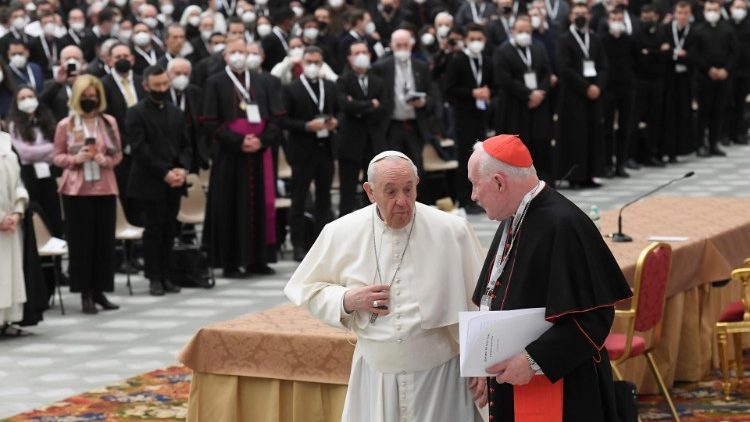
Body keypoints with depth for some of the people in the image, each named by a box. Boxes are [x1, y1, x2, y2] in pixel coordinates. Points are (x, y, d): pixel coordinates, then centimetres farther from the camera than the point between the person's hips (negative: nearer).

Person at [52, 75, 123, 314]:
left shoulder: (109, 122, 4)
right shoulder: (65, 125, -2)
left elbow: (118, 154, 8)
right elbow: (56, 157, 2)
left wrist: (107, 161, -13)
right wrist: (75, 159, -16)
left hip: (105, 188, 2)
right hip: (76, 190, -2)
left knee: (105, 240, 4)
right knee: (81, 240, 0)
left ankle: (99, 290, 13)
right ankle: (86, 293, 5)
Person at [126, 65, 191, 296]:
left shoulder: (176, 113, 15)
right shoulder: (136, 113, -4)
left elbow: (185, 145, 14)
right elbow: (140, 149, -11)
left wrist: (183, 169, -5)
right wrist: (164, 173, -15)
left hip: (174, 182, 5)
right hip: (150, 183, -5)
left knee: (170, 230, 5)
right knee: (154, 230, -2)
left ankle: (164, 275, 11)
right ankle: (154, 278, 4)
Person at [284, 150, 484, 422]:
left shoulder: (452, 231, -9)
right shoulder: (342, 233, -5)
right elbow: (304, 289, 7)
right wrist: (347, 300, -11)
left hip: (439, 377, -1)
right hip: (375, 378, 1)